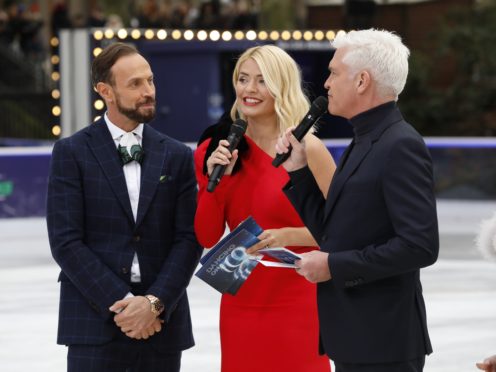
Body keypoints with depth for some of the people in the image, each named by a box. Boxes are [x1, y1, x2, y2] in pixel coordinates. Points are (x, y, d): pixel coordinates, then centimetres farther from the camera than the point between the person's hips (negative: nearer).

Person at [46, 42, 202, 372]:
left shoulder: (178, 156, 9)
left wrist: (154, 303, -11)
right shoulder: (72, 153, 1)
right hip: (95, 325, -2)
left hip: (161, 324, 2)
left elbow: (188, 240, 3)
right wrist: (120, 303, -12)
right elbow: (66, 242, -5)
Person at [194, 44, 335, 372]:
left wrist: (290, 236, -20)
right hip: (240, 304, 4)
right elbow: (207, 238, 4)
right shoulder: (218, 150, 5)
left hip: (298, 305, -4)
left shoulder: (306, 148, -7)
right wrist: (215, 180, -8)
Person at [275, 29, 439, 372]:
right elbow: (331, 232, 17)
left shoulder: (401, 146, -15)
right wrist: (298, 169, 8)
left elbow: (421, 245, -22)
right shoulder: (365, 142, 15)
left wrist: (335, 266, -18)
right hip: (354, 337, 9)